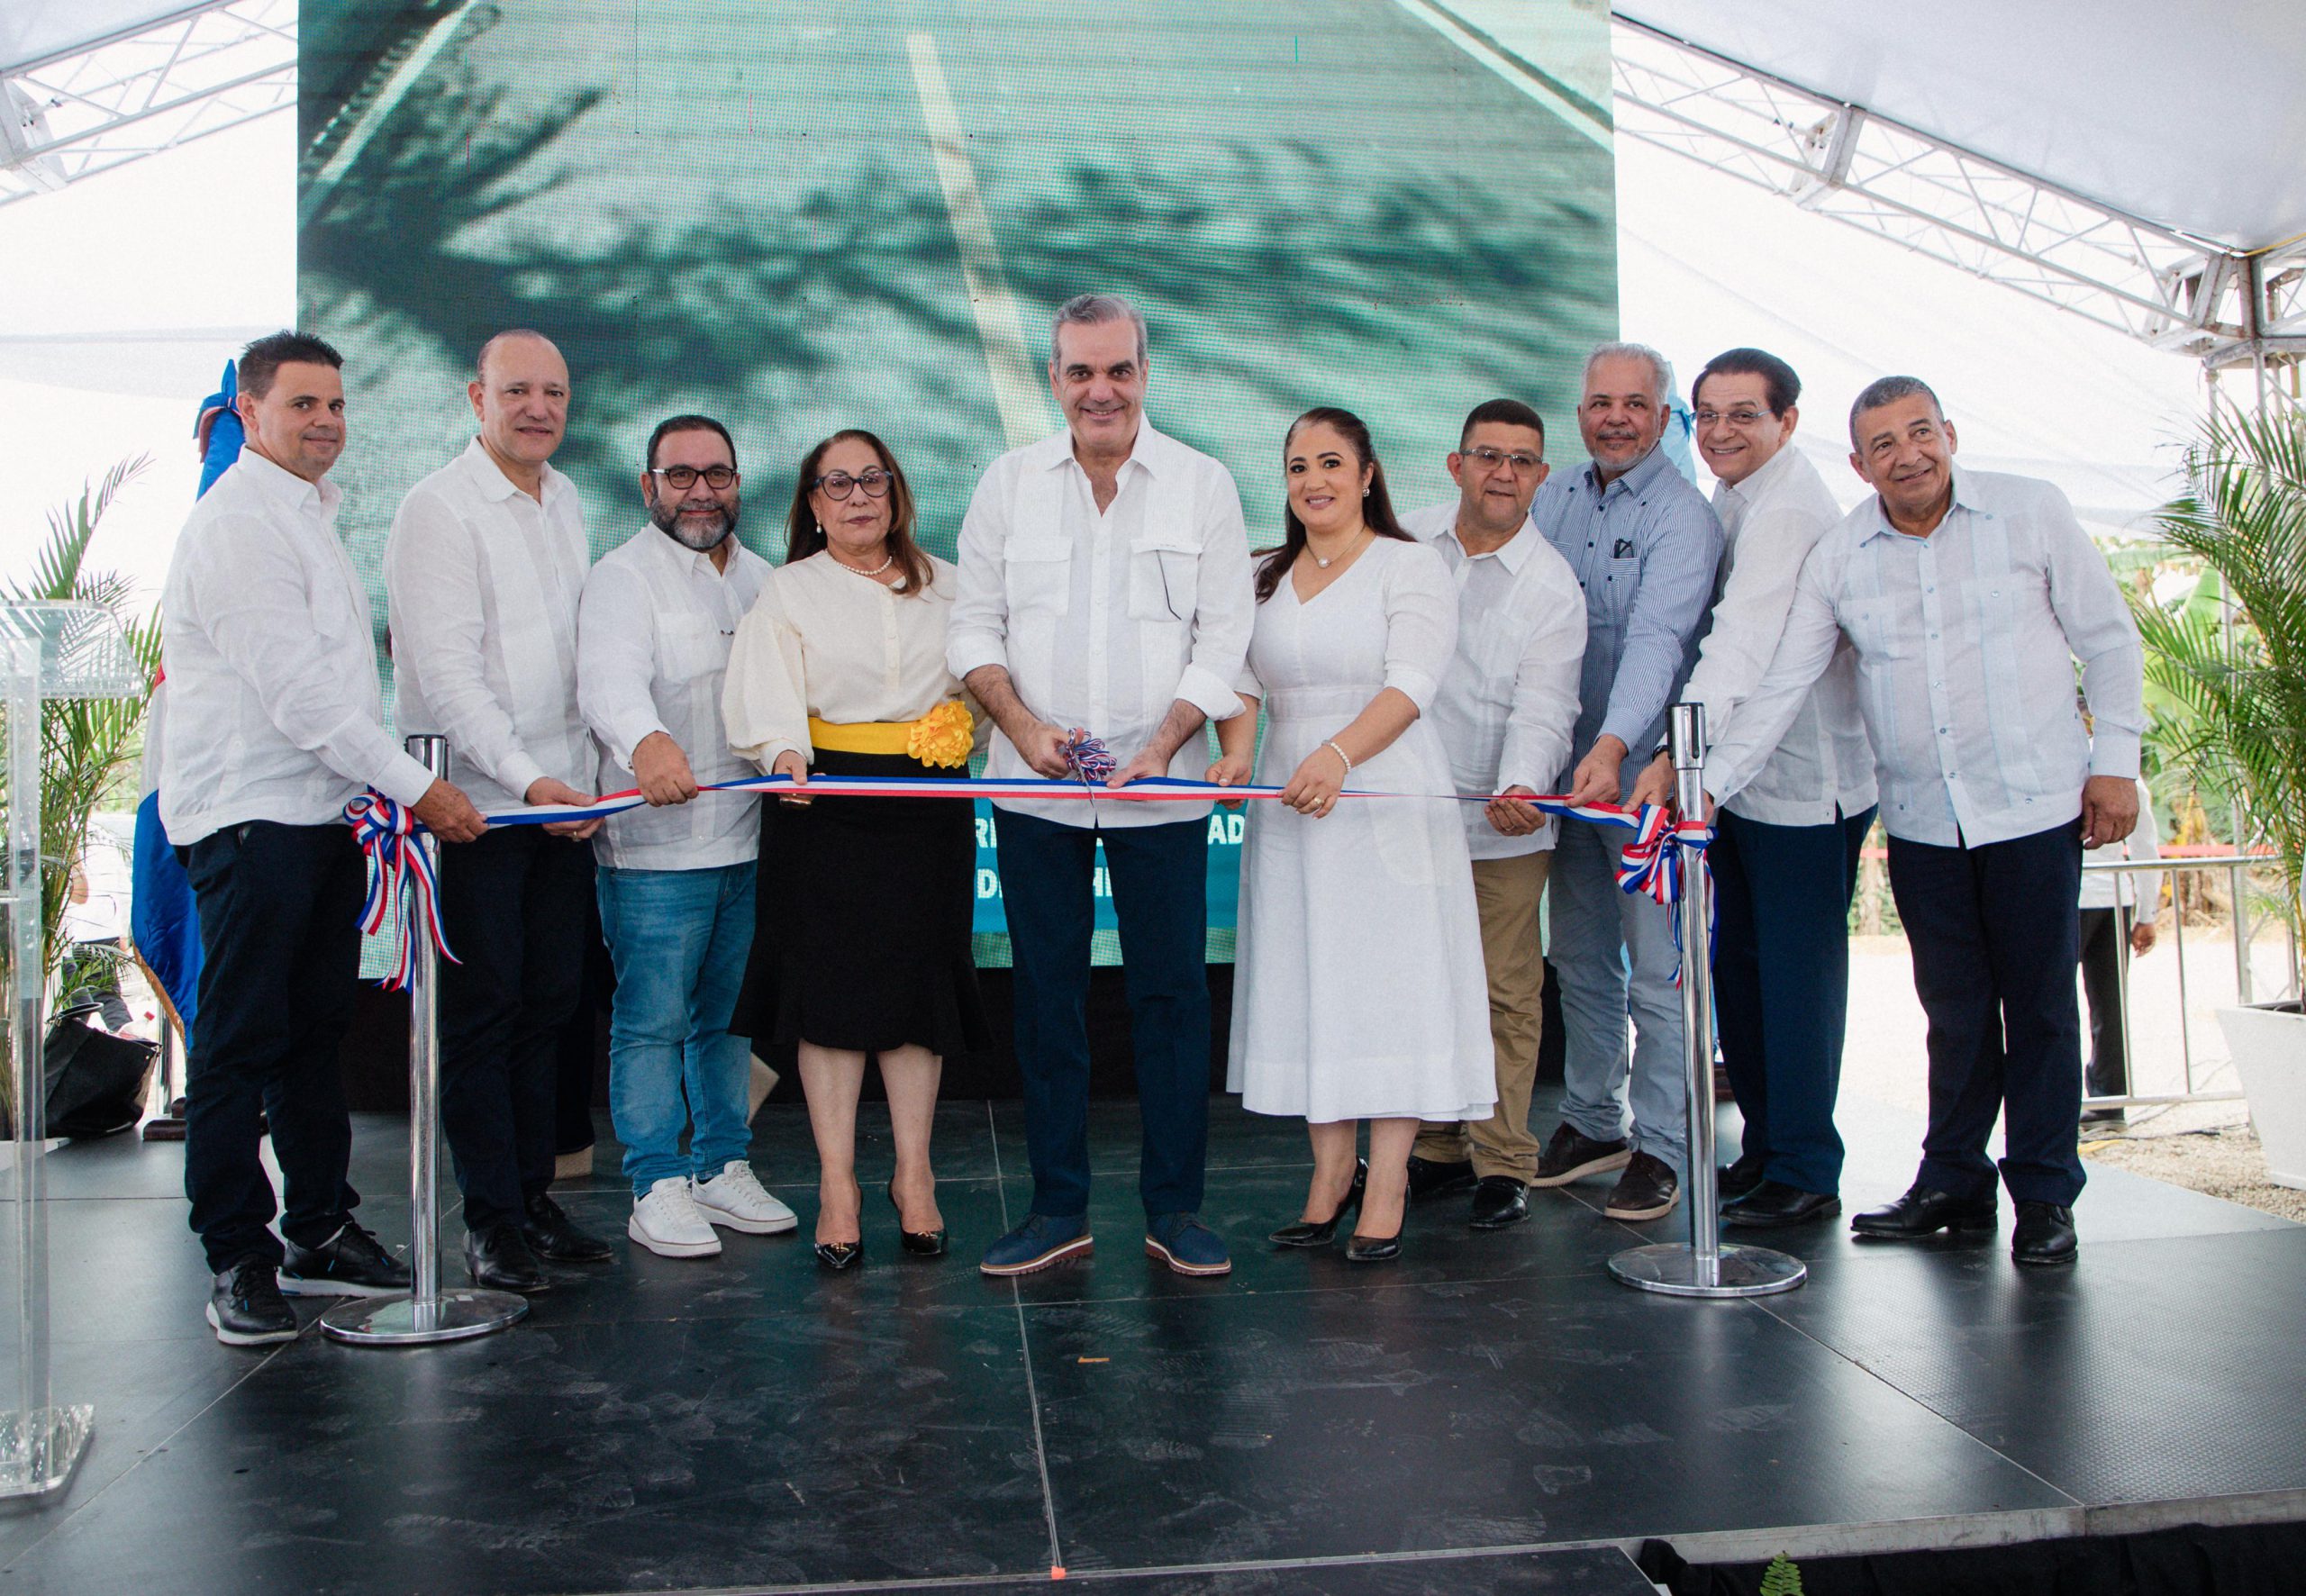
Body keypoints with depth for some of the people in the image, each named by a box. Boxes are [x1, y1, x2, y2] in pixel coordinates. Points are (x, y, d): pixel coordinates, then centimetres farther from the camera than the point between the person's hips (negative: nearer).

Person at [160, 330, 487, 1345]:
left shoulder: (308, 515, 19)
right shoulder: (236, 521, -12)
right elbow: (296, 689, -18)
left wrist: (383, 793, 14)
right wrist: (414, 785, -16)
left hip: (325, 814, 9)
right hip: (248, 816, -9)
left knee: (315, 1032, 13)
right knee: (240, 1045, -3)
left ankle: (320, 1231, 22)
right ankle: (237, 1260, 5)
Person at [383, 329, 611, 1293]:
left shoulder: (566, 501, 14)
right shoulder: (438, 509, -9)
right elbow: (448, 671, -16)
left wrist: (585, 775, 14)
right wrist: (525, 779, -24)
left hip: (564, 795, 7)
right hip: (477, 803, -7)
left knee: (548, 1004, 10)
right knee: (482, 1012, -1)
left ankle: (534, 1194, 20)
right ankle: (489, 1217, 9)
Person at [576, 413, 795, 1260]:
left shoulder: (762, 578, 18)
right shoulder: (624, 575, -4)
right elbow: (609, 680, -22)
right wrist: (646, 741, -42)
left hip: (751, 838, 6)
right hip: (654, 844, -6)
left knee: (731, 1015, 13)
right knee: (652, 1020, -1)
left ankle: (723, 1169, 24)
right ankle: (657, 1187, 10)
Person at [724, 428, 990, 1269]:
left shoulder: (943, 583, 14)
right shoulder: (788, 591, 5)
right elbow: (768, 691, -11)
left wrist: (962, 725, -1)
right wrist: (787, 754, -28)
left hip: (930, 803, 2)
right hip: (825, 798, -2)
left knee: (920, 978, 2)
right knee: (832, 980, -2)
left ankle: (914, 1172, 13)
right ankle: (837, 1181, 7)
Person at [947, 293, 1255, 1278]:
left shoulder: (1203, 485, 4)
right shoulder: (1009, 482, 7)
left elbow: (1224, 638, 0)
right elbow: (974, 623, 7)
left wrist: (1160, 745, -13)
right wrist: (1023, 725, -9)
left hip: (1162, 785, -1)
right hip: (1033, 785, 1)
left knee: (1172, 992, 1)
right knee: (1046, 993, 7)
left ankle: (1175, 1209, 14)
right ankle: (1058, 1208, 18)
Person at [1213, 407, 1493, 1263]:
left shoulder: (1413, 566, -1)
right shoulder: (1266, 579, 15)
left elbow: (1410, 685, -13)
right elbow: (1242, 683, 7)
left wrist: (1339, 754, -29)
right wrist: (1236, 751, -15)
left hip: (1389, 804, -5)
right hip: (1290, 806, 5)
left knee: (1389, 983, -4)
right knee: (1305, 984, 6)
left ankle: (1386, 1183, 4)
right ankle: (1331, 1173, 16)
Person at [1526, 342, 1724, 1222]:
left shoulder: (1683, 515, -10)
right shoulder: (1553, 499, 9)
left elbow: (1656, 636, -24)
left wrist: (1614, 745, -39)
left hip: (1645, 764, -6)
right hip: (1567, 763, 6)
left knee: (1656, 969, -2)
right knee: (1579, 957, 14)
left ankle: (1660, 1147, 10)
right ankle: (1591, 1121, 28)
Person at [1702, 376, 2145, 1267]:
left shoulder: (2030, 514, -2)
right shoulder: (1838, 558, 2)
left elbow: (2108, 637, 4)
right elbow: (1780, 685, 0)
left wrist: (2115, 760, -1)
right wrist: (1710, 784, -9)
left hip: (2036, 805, -2)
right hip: (1920, 822, 2)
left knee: (2039, 1002, 4)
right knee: (1953, 1007, 9)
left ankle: (2045, 1195, 17)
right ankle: (1954, 1182, 23)